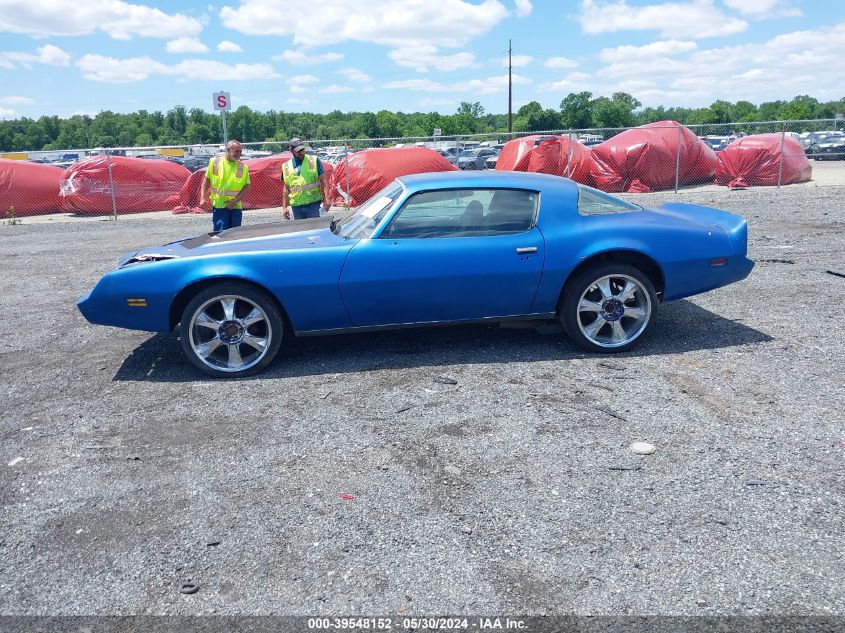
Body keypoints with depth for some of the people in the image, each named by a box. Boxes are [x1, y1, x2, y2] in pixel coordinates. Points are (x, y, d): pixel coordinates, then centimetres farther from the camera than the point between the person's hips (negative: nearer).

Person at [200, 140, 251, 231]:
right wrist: (202, 198, 0)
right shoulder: (215, 162, 1)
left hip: (236, 207, 2)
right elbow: (207, 180, 11)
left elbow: (246, 188, -3)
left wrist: (233, 201, -13)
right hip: (219, 206, -1)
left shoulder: (243, 167, 0)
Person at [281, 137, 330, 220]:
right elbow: (286, 188, 16)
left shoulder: (314, 161, 2)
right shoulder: (286, 167, 9)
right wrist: (285, 207, 11)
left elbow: (323, 181, 0)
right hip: (296, 206, 3)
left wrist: (326, 199, -9)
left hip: (313, 204, -3)